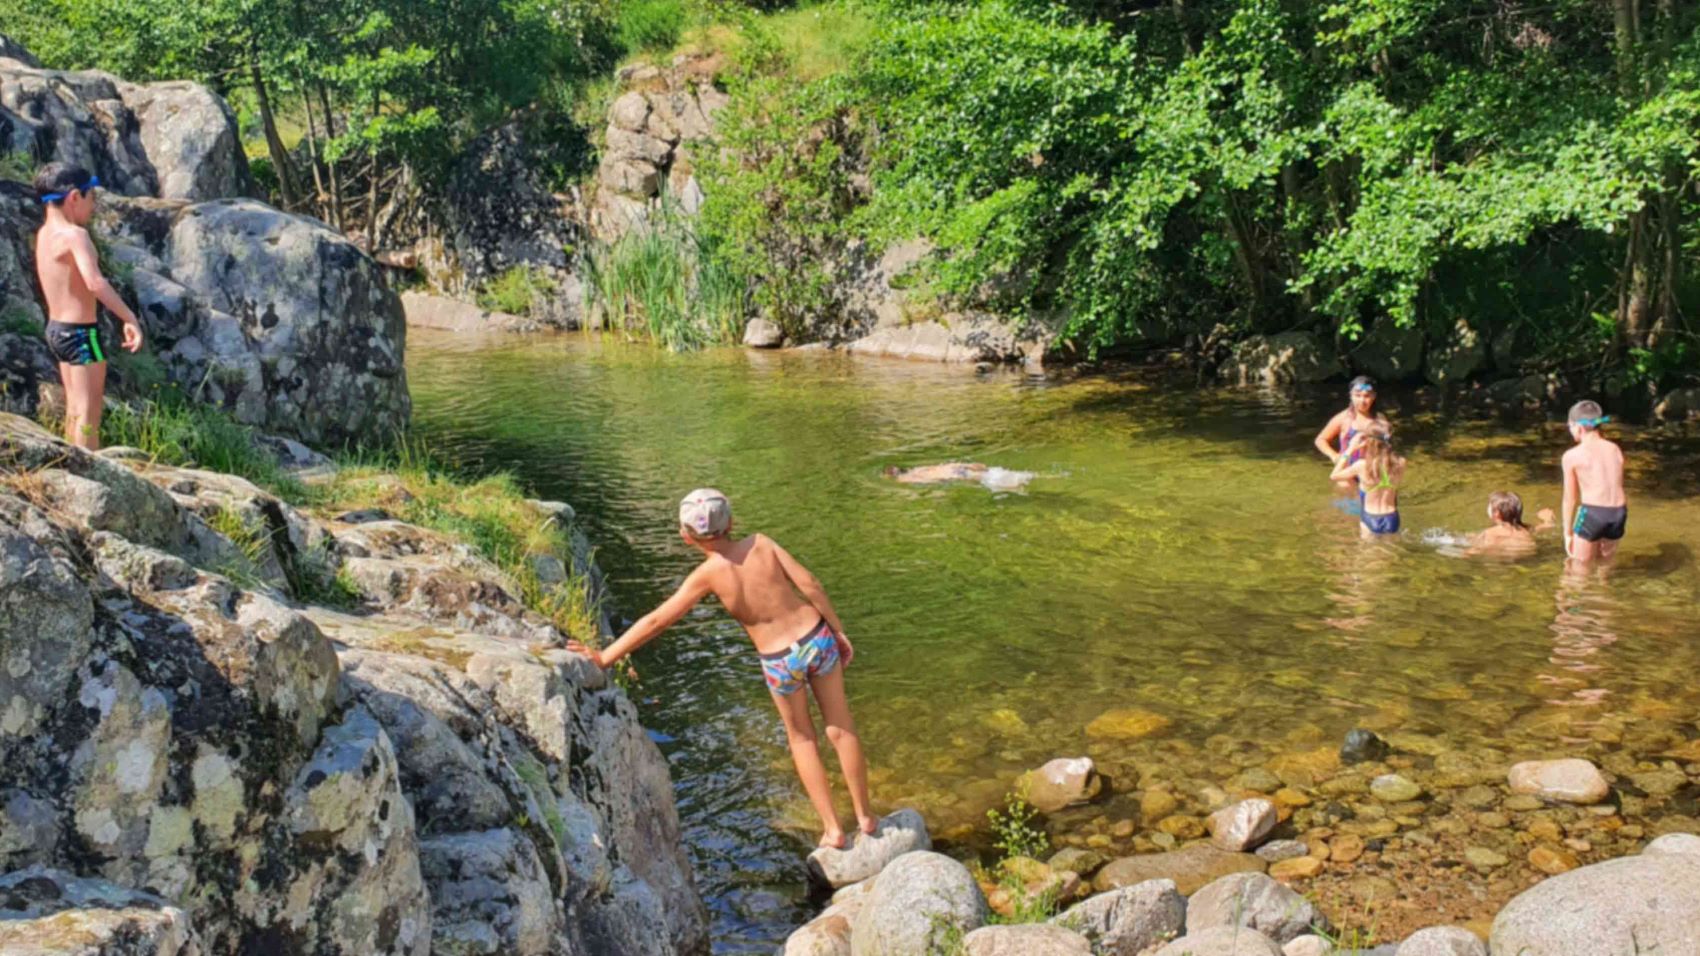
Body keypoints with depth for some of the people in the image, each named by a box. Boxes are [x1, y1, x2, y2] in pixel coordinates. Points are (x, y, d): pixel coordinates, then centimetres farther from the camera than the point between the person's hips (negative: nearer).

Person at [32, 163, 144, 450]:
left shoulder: (45, 233, 6)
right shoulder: (73, 234, -20)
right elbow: (95, 282, -33)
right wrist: (130, 319, -33)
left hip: (57, 329, 9)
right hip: (80, 332, -9)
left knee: (75, 408, 18)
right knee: (89, 411, -4)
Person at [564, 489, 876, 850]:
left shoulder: (708, 574, -16)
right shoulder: (761, 543, -11)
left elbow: (656, 621, -16)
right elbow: (810, 584, -11)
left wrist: (604, 657, -10)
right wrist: (840, 631, 1)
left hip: (782, 661, -2)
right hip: (818, 637, 2)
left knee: (801, 738, 22)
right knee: (841, 728, 19)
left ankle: (832, 828, 26)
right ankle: (864, 816, 32)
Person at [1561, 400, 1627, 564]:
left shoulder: (1572, 456, -1)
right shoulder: (1615, 450, 12)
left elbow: (1570, 498, 2)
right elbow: (1615, 488, 12)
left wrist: (1567, 533, 9)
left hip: (1592, 513, -5)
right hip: (1619, 513, 5)